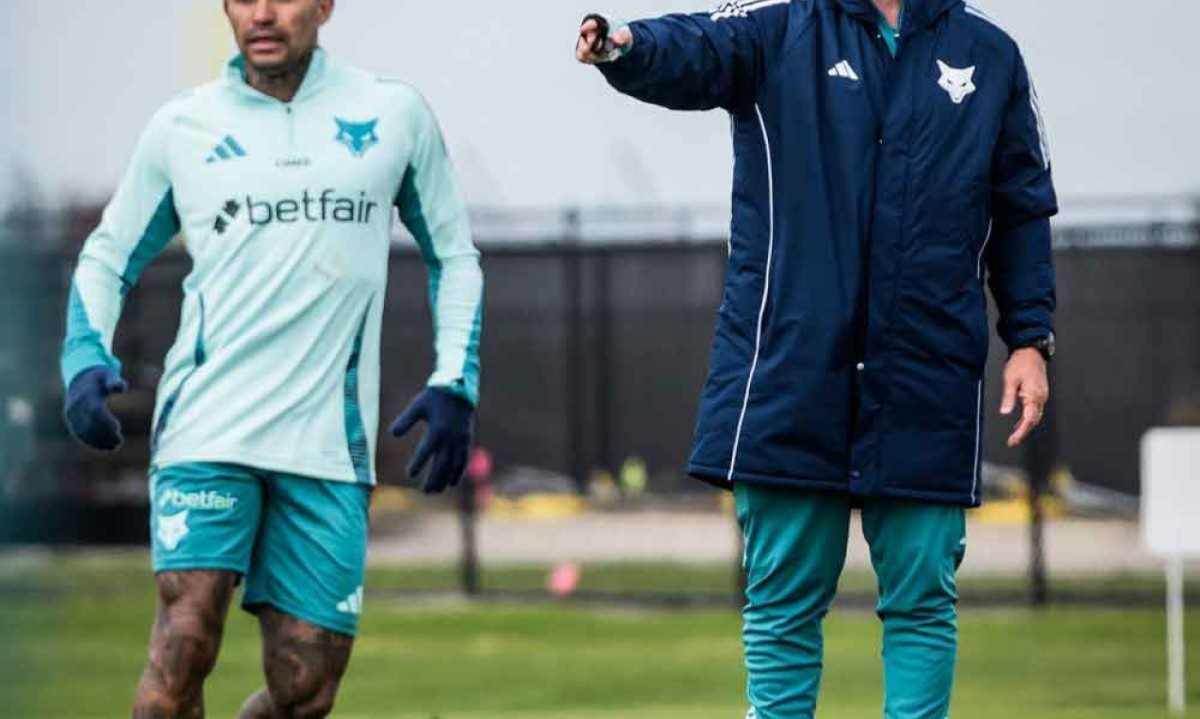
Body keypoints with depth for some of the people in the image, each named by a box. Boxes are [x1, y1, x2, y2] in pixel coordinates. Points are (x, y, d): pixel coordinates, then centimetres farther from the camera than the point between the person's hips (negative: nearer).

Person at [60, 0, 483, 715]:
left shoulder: (395, 114, 7)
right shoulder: (182, 127, 7)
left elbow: (455, 256, 17)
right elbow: (107, 257, 17)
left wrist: (455, 385, 5)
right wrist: (87, 361, -1)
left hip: (329, 442, 1)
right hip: (207, 422, -1)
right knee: (186, 636, -20)